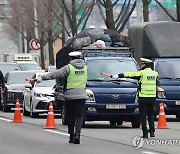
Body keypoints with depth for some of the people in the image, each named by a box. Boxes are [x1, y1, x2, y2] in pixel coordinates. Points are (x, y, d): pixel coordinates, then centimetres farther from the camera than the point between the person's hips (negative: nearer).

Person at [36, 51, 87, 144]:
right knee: (79, 116, 3)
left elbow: (55, 74, -12)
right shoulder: (85, 67, 7)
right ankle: (77, 133, -16)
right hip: (81, 95, 3)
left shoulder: (69, 68, -6)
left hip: (70, 95, -3)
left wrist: (42, 77, -13)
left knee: (70, 116, 9)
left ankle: (72, 136, 13)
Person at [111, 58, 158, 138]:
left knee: (143, 116, 0)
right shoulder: (155, 73, 8)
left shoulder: (141, 73, -9)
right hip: (152, 97, 5)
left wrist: (118, 76, -4)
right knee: (151, 115, 15)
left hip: (143, 97, -5)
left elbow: (130, 74, -8)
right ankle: (152, 131, 12)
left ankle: (145, 133, -5)